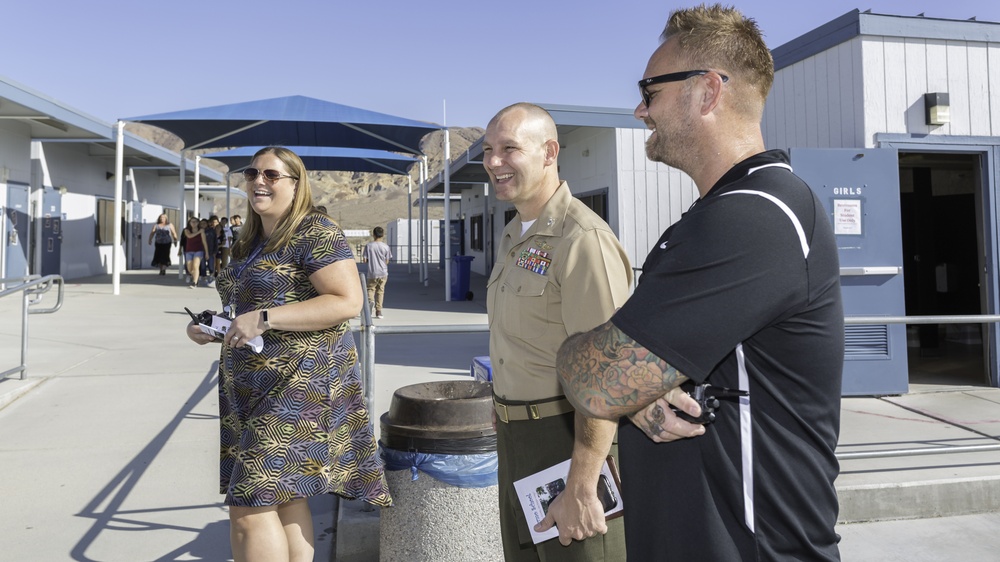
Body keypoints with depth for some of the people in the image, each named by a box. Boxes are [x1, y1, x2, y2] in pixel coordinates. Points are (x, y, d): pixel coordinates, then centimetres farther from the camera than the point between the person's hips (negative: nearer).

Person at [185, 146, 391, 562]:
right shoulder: (251, 243, 17)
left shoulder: (315, 234, -10)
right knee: (284, 499, 13)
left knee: (250, 505, -9)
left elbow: (348, 301, -20)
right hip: (252, 388, 9)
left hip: (298, 385, -9)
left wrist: (264, 319, -23)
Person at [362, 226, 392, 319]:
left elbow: (365, 260, -4)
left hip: (372, 273, -1)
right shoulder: (386, 247, -4)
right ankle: (378, 311, 11)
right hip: (383, 273, 1)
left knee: (370, 289, 14)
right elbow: (387, 261, 0)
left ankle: (370, 301, -17)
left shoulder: (368, 245, -5)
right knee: (380, 291, 10)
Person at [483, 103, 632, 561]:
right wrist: (509, 430, 19)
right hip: (514, 436, 9)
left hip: (568, 439, -9)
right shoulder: (512, 236, 10)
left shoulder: (583, 240, -20)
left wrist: (581, 489, -23)